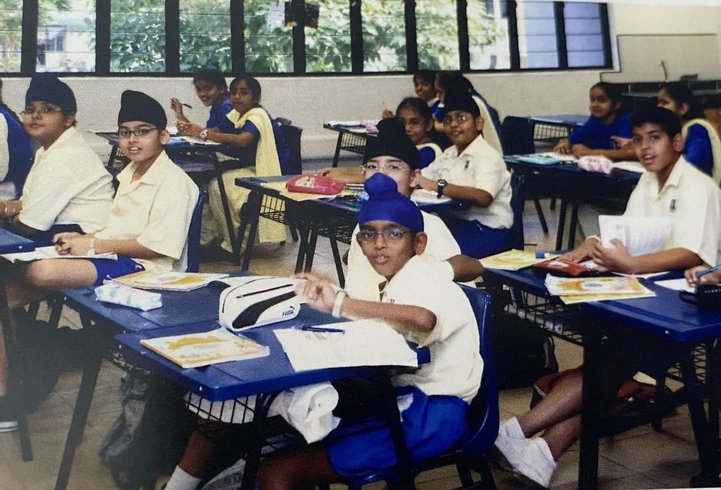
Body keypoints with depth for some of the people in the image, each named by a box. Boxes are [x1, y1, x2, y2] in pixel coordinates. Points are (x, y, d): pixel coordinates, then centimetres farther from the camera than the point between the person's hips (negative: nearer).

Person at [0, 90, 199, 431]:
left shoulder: (173, 182, -9)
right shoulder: (129, 175, 22)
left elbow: (158, 246, -18)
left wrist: (94, 244, -15)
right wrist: (82, 239, 4)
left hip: (143, 268, -10)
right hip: (113, 259, 10)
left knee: (41, 272, -34)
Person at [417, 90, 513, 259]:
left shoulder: (488, 156, -7)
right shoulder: (449, 155, 20)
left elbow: (483, 197, -23)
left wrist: (438, 186, -24)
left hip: (486, 231, -7)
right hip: (454, 222, 7)